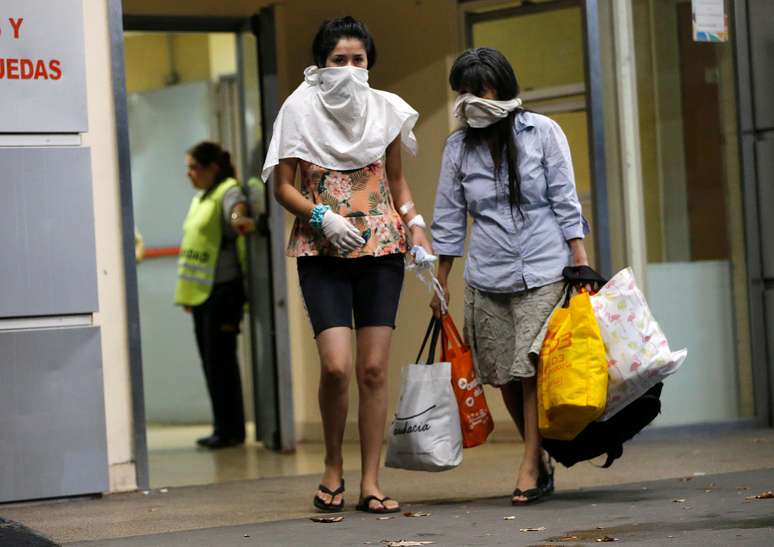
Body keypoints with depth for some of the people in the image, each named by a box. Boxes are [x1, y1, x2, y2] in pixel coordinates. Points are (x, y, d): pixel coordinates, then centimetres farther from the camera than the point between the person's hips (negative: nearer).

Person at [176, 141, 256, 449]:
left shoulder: (228, 191, -9)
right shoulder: (200, 198, 19)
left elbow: (237, 207, -33)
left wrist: (239, 219, -58)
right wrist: (187, 292, 24)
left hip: (223, 289, -9)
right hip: (202, 291, 9)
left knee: (221, 360, -8)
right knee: (211, 361, 10)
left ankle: (229, 429, -3)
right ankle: (224, 428, 15)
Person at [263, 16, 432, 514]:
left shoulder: (385, 108, 7)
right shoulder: (300, 108, -1)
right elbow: (283, 187, 1)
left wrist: (415, 223, 2)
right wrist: (323, 217, -15)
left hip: (381, 248, 2)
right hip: (322, 251, -2)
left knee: (374, 369, -1)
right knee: (337, 366, -15)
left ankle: (370, 483, 6)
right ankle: (333, 467, 8)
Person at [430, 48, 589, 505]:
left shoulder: (542, 132, 0)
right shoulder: (458, 147, 6)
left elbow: (565, 200, 0)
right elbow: (449, 219, 10)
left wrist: (581, 261, -6)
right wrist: (441, 283, 9)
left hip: (544, 273, -3)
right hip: (487, 280, 3)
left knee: (532, 368, -11)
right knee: (505, 376, 3)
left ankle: (530, 469, -8)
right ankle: (541, 465, 15)